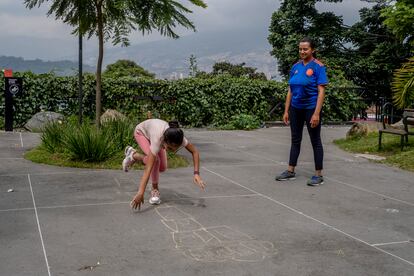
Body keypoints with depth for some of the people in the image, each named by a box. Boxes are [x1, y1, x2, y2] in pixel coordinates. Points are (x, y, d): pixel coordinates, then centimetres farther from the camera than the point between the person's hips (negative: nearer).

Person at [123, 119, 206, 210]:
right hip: (141, 132, -5)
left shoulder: (178, 138, -36)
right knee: (155, 160, -29)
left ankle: (134, 155, 23)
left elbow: (195, 152, -21)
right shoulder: (158, 140, -47)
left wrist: (196, 174, -31)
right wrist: (140, 193, -57)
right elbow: (148, 168, -51)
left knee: (162, 168, 1)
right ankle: (155, 190, -6)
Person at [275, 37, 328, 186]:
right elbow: (290, 90, 10)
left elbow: (321, 91, -13)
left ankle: (318, 175, 10)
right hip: (296, 108, 6)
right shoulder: (295, 67, 7)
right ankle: (291, 171, 21)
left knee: (315, 141, 3)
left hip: (311, 108, -6)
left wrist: (316, 113, -20)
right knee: (295, 140, 13)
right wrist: (286, 111, 6)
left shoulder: (318, 67, -9)